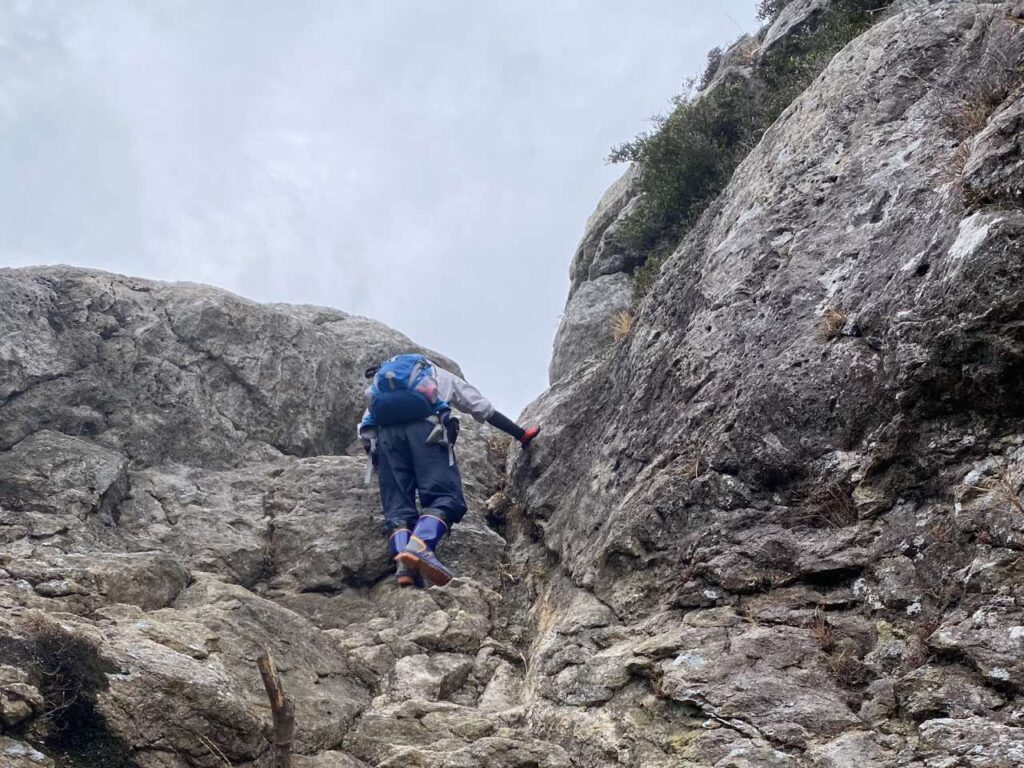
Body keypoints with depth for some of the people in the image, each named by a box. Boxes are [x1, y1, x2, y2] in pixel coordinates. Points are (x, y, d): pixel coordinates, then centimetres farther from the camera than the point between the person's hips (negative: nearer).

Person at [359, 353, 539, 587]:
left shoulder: (380, 379, 42)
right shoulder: (443, 376, 37)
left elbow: (365, 424, 31)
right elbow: (485, 410, 33)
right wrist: (522, 435, 38)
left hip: (384, 433, 3)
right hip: (424, 427, -3)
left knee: (397, 506, -1)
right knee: (445, 496, -12)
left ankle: (403, 563, -26)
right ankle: (420, 546, -40)